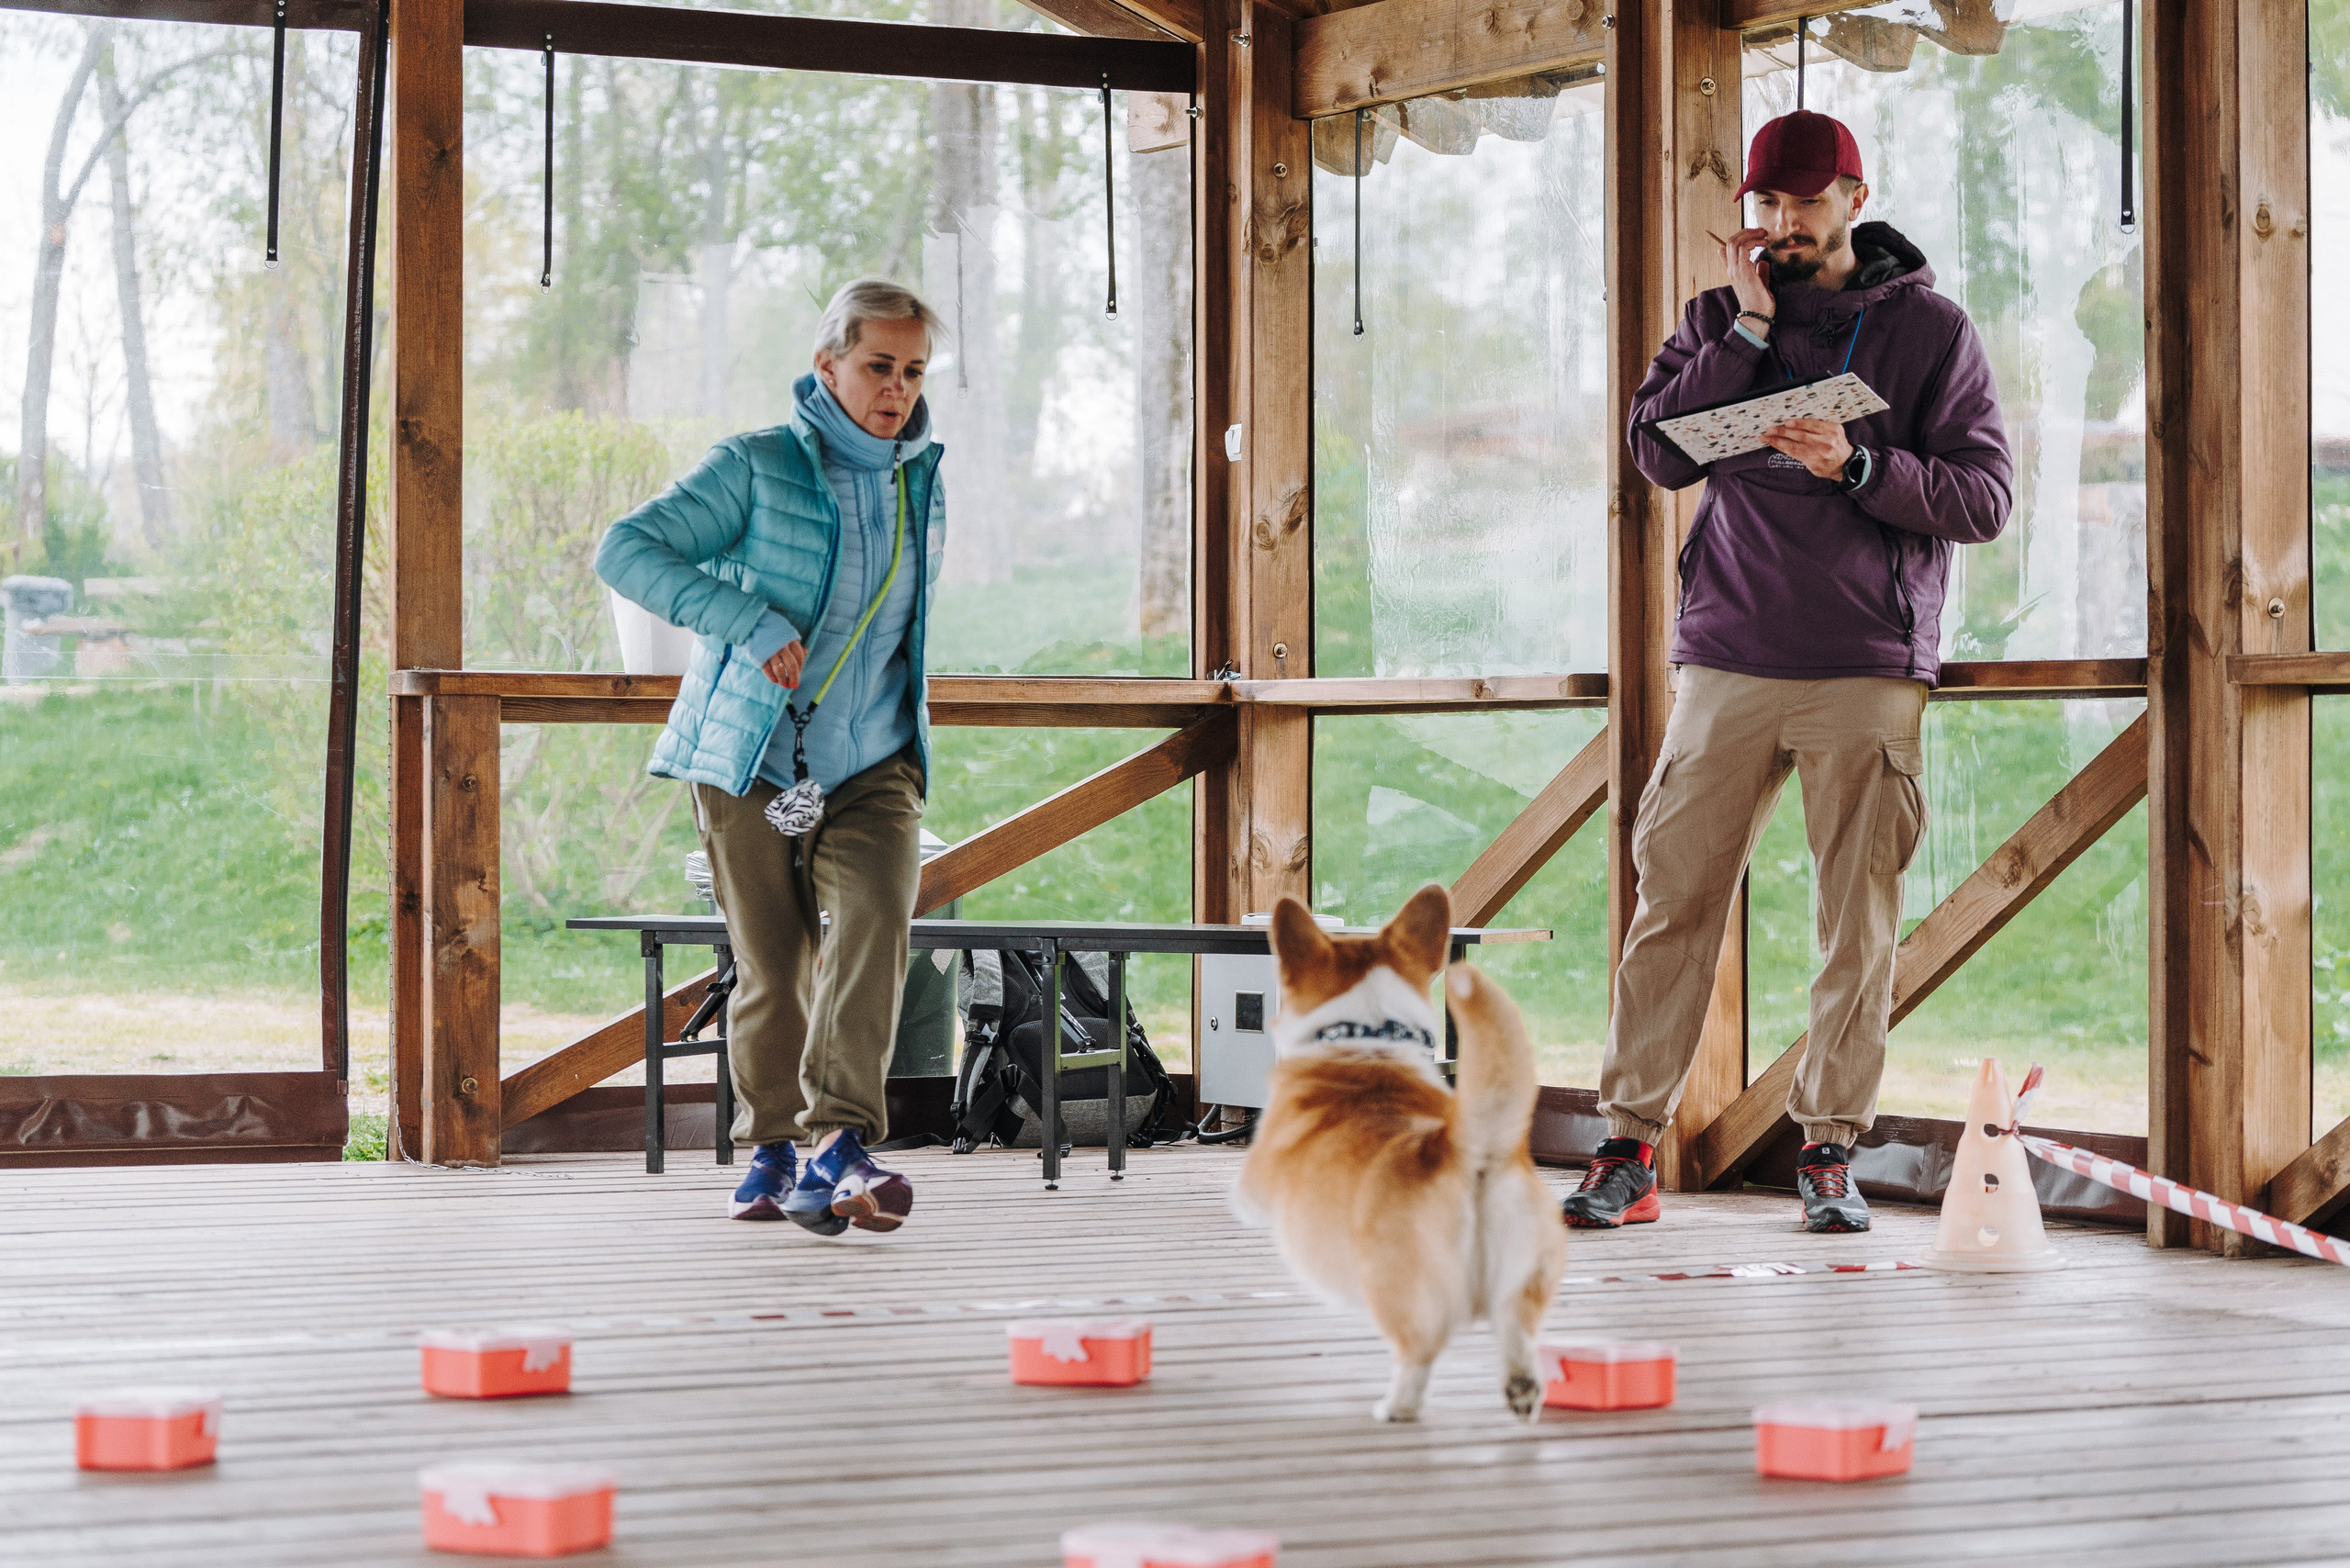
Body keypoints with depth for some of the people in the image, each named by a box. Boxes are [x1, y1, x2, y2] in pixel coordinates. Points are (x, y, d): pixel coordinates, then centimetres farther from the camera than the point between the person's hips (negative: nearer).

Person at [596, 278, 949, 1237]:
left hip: (873, 766, 3)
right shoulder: (757, 468, -7)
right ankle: (771, 1151, 24)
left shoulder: (922, 484, 9)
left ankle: (840, 1143, -29)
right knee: (771, 967, 3)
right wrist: (749, 623, -24)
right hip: (751, 762, -3)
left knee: (875, 922, -22)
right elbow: (624, 552, -17)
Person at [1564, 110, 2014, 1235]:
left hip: (1868, 668, -1)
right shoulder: (1721, 319, 13)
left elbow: (1984, 498, -1)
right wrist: (1749, 329, -7)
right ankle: (1631, 1145, 2)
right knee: (1673, 899, -3)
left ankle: (1830, 1150, 8)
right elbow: (1658, 453, -1)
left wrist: (1857, 467, -16)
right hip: (1726, 663, 2)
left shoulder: (1930, 330, 5)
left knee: (1860, 920, -1)